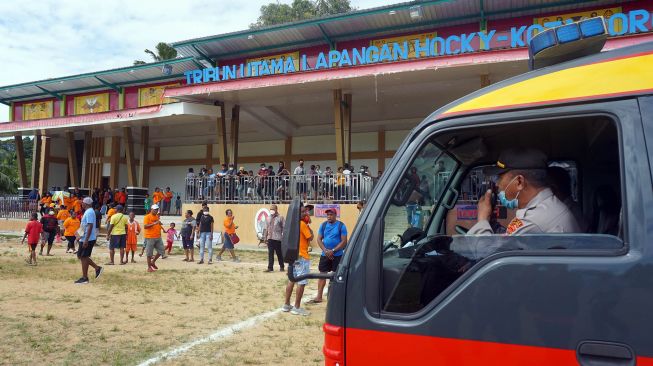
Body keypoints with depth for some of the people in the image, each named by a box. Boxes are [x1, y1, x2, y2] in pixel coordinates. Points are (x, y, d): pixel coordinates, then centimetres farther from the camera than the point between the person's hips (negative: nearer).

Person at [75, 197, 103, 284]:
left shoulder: (89, 212, -17)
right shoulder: (88, 211, 15)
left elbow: (90, 226, -24)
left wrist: (86, 240, -27)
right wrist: (81, 237, 26)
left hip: (88, 239, -10)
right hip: (85, 239, 10)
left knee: (84, 257, -3)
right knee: (80, 256, 15)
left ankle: (84, 278, 5)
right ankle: (97, 268, 16)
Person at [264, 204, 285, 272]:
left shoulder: (280, 218, -3)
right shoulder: (268, 218, 14)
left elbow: (284, 228, -7)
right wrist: (265, 237, 15)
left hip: (278, 238, -5)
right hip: (270, 238, 5)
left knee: (279, 253, 5)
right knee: (270, 253, 3)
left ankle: (281, 267, 18)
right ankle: (270, 267, 5)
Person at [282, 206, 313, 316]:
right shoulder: (302, 224, -16)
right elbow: (310, 238, -11)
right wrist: (309, 227, 1)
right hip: (302, 256, -9)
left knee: (291, 280, 14)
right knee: (301, 282, -4)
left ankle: (286, 305, 18)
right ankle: (297, 307, -2)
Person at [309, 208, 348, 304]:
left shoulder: (341, 226, -6)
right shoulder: (323, 225, 5)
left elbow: (344, 241, -10)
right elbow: (319, 239, 4)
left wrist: (333, 251, -17)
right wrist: (325, 250, -11)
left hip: (337, 255, -4)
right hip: (325, 255, 4)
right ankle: (319, 297, 15)